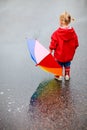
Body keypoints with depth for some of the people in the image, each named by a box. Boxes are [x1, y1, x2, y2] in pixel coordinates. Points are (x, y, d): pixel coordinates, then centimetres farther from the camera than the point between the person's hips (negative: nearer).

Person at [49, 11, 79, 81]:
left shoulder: (57, 33, -25)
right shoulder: (73, 32, -13)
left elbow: (53, 43, -15)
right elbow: (76, 43, -2)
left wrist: (51, 49, 1)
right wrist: (73, 49, 16)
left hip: (59, 54, -3)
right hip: (69, 54, 3)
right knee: (67, 65, 23)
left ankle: (59, 76, 31)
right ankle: (67, 75, 38)